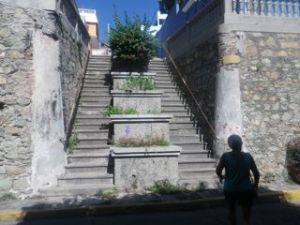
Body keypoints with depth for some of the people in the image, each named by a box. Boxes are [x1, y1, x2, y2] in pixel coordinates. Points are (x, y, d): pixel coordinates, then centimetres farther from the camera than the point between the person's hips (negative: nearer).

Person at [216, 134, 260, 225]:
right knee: (247, 216, 11)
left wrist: (221, 177, 11)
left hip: (230, 190, 0)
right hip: (246, 190, 0)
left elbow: (218, 171, -10)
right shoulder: (248, 156, -7)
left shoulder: (225, 156, -10)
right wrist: (255, 186, 9)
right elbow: (256, 173, -4)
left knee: (232, 212, 21)